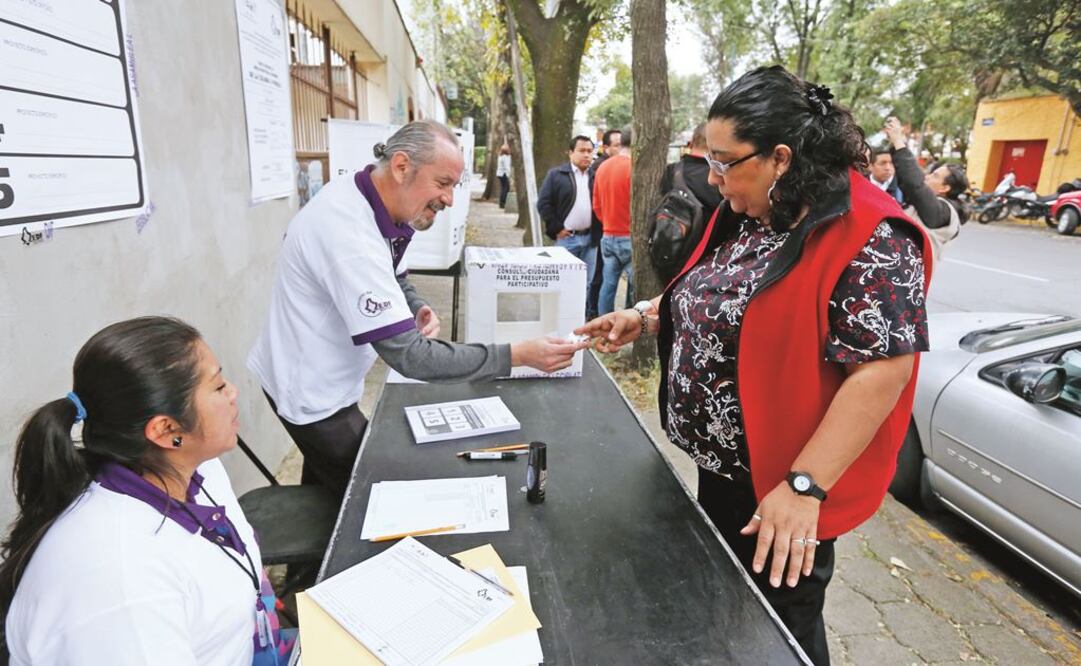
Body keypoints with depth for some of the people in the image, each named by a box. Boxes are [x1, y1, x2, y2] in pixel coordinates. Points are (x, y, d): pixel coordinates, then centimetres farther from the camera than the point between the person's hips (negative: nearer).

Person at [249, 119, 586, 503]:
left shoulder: (369, 200, -5)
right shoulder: (351, 234, -34)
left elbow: (392, 277, 13)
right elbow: (409, 356, -36)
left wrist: (416, 308, -9)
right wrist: (518, 355, -36)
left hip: (319, 376, 9)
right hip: (310, 390, -9)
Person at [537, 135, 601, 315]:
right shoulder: (556, 174, 0)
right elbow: (543, 203, -4)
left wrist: (598, 231, 1)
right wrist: (556, 228, -7)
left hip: (590, 238, 3)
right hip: (566, 237, -3)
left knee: (587, 282, 9)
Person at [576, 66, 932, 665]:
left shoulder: (867, 240, -23)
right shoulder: (743, 218, 3)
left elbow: (883, 369, -26)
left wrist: (804, 486, -27)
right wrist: (645, 316, 1)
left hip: (779, 491, -8)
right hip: (719, 465, 8)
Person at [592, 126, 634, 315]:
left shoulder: (603, 167, 6)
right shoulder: (634, 168, -14)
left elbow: (596, 205, 13)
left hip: (608, 236, 7)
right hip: (629, 238, -7)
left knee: (608, 284, 11)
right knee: (635, 288, 1)